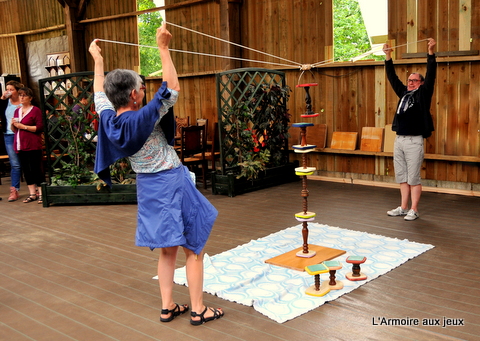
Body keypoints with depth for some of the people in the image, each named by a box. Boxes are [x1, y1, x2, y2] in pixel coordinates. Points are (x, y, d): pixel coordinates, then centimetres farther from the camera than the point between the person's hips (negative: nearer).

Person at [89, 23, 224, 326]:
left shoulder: (110, 121, -4)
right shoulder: (142, 119, -22)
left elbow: (101, 96, 15)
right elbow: (172, 88, -20)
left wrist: (98, 61, 26)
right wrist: (164, 49, -17)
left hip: (147, 188, 7)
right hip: (172, 185, -7)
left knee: (167, 250, 19)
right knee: (194, 250, 6)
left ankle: (168, 307, 25)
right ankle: (198, 310, 13)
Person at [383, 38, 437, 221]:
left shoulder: (423, 93, 2)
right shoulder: (403, 92, 16)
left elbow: (431, 74, -8)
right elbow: (392, 77, 17)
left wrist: (431, 52, -15)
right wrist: (388, 57, 13)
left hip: (414, 141, -6)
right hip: (399, 140, 6)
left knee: (413, 178, -2)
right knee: (402, 177, 11)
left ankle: (414, 210, 4)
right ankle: (403, 208, 19)